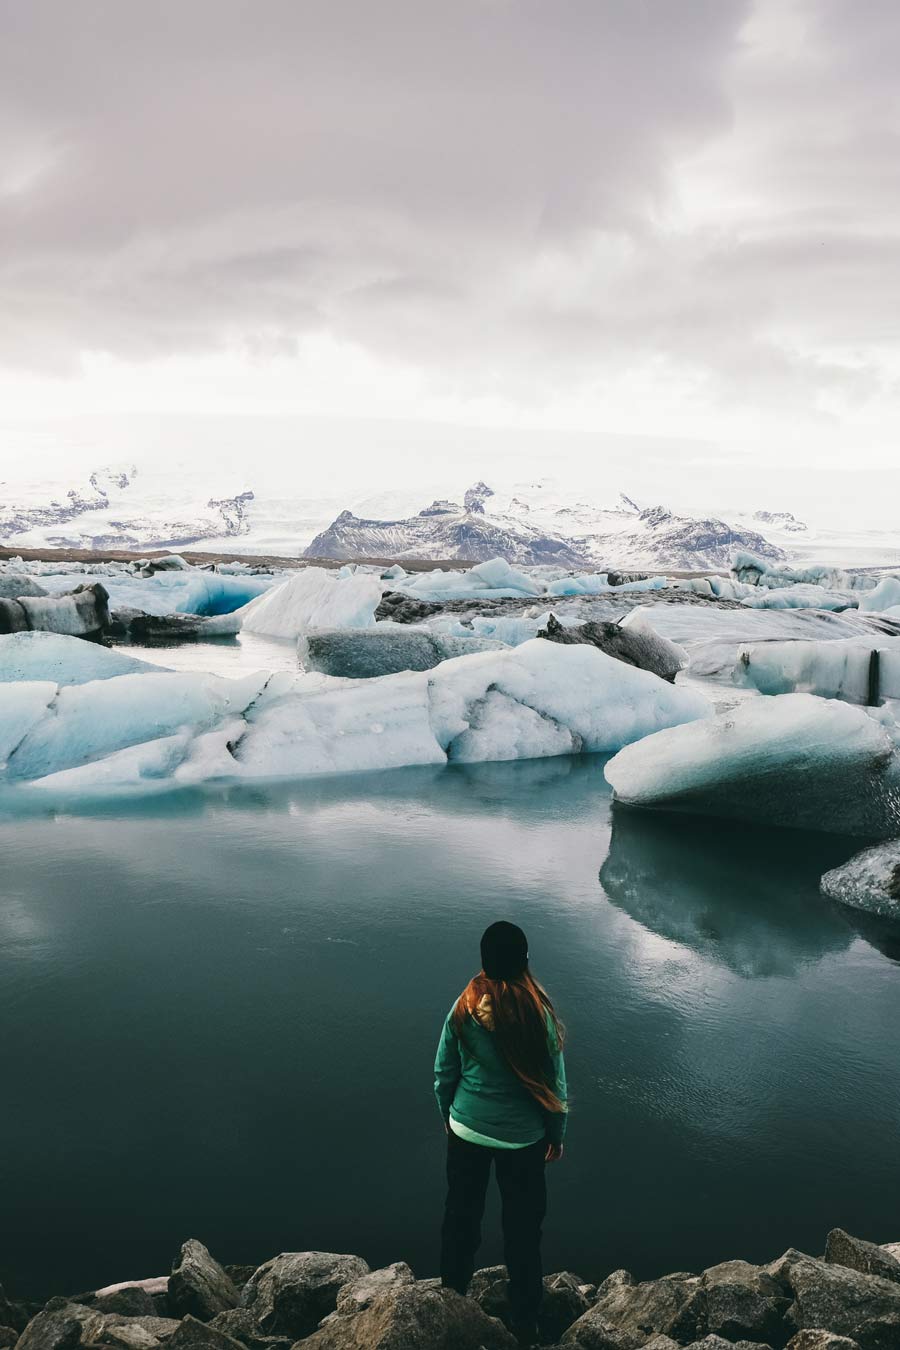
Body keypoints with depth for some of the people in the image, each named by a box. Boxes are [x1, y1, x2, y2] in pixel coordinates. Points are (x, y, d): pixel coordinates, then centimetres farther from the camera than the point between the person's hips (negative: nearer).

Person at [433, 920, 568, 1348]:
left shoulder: (464, 1007, -15)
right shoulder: (538, 1011, -20)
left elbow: (444, 1073, -4)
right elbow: (555, 1082, -10)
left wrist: (448, 1116, 14)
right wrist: (557, 1133, 6)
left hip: (467, 1131, 2)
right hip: (523, 1137, -1)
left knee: (461, 1217, 21)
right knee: (522, 1230, 15)